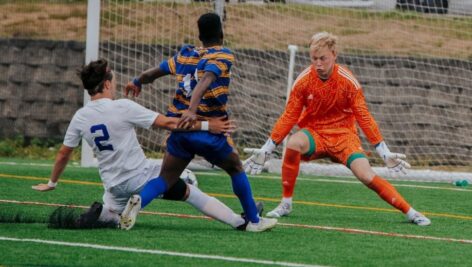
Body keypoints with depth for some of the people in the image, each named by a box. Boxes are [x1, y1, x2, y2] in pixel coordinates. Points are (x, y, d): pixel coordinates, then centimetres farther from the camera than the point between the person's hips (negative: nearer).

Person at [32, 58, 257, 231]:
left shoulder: (80, 117, -1)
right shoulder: (122, 108, -17)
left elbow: (63, 154, 9)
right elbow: (167, 123, -17)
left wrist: (52, 183, 25)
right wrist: (206, 126, -14)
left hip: (115, 187, 4)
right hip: (143, 176, -4)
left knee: (112, 216, 28)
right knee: (190, 192, 10)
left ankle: (100, 214, -8)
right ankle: (240, 222, 11)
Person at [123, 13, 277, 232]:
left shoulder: (185, 55, 10)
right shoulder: (223, 56, -5)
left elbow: (152, 73, 16)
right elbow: (206, 80, -23)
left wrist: (137, 82, 38)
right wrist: (192, 110, -36)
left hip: (180, 129, 4)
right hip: (208, 131, -3)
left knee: (166, 179, 5)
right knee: (236, 169, 19)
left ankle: (138, 201, -24)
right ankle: (254, 220, 25)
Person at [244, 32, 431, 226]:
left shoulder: (348, 81, -12)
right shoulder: (303, 81, -9)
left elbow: (364, 118, -7)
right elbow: (289, 117, -2)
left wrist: (385, 153, -8)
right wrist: (266, 150, -4)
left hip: (343, 134, -1)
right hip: (314, 133, 1)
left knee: (366, 175, -21)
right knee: (293, 144, -33)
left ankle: (410, 212, -9)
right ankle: (285, 204, -18)